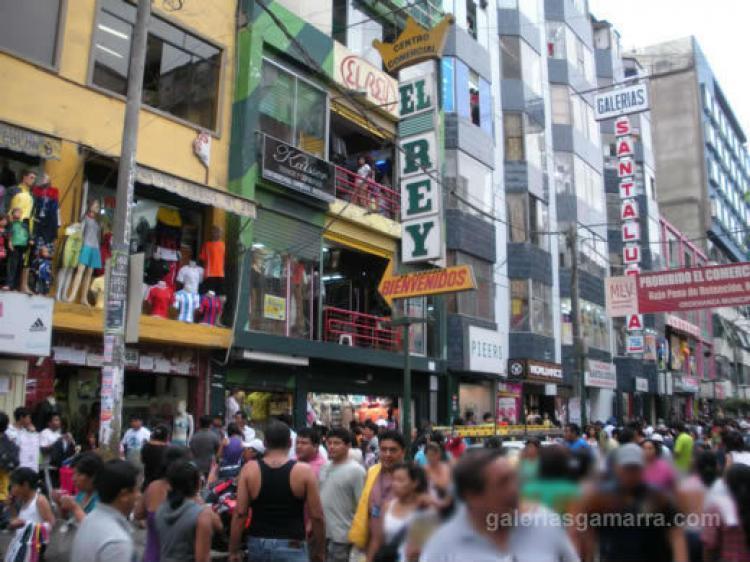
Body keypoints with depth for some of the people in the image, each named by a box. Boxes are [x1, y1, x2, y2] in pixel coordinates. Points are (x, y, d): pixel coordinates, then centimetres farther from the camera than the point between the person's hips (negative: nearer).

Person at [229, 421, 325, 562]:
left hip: (258, 544, 3)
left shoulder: (249, 470, -2)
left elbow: (239, 514, -4)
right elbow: (316, 517, -5)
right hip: (292, 547, -3)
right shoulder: (304, 471, -7)